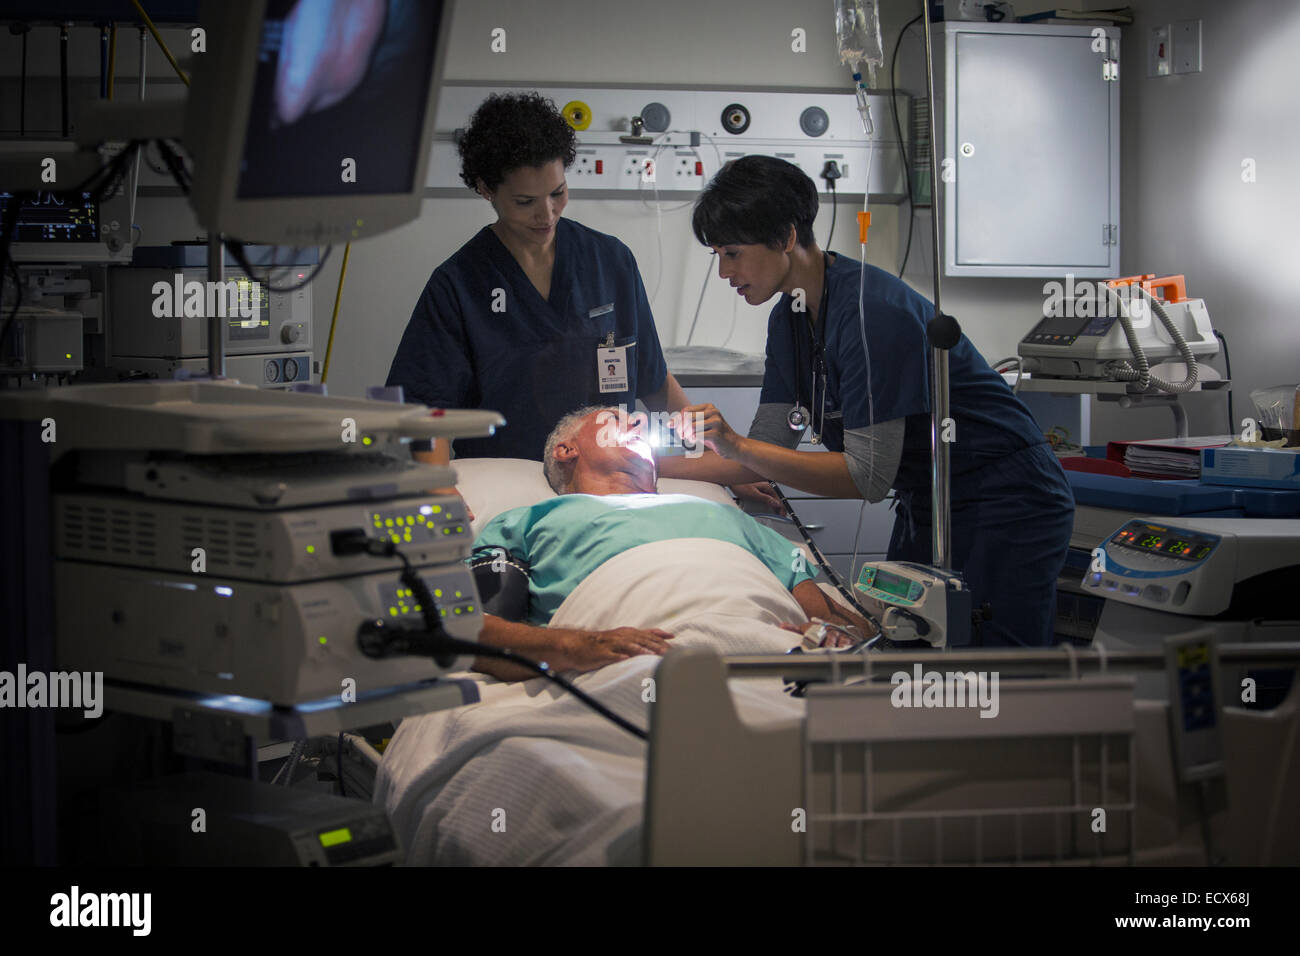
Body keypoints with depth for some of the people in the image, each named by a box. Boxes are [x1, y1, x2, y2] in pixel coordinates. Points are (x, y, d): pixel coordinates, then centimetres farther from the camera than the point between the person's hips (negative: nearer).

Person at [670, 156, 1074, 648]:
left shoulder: (873, 311, -25)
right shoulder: (791, 316, 3)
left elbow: (869, 477, -26)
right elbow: (769, 452, 4)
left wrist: (736, 445, -29)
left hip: (1004, 510, -9)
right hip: (923, 508, 9)